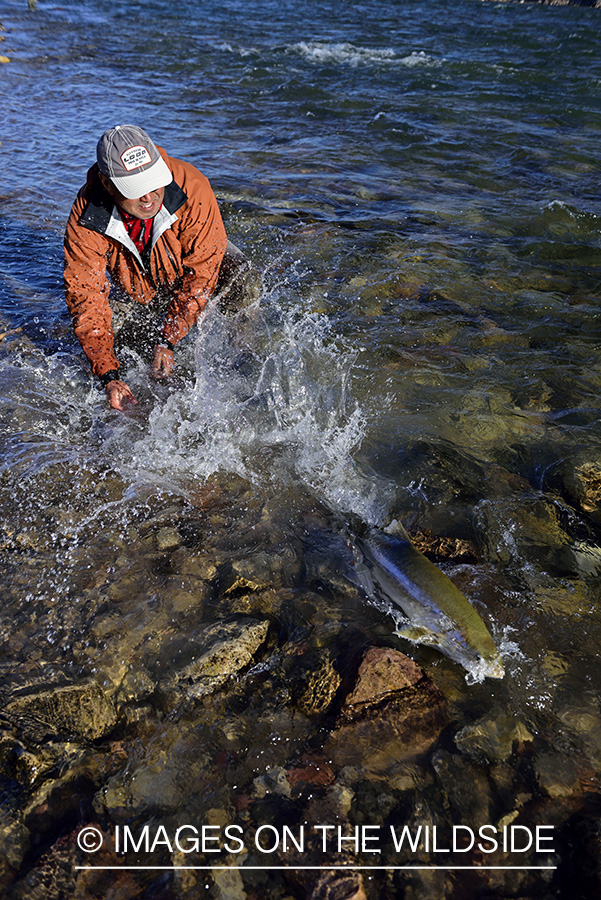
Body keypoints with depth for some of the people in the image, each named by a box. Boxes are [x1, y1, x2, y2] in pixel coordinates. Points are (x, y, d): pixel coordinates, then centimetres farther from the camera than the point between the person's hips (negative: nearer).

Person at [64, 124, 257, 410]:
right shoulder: (85, 221, -30)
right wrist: (109, 375, -36)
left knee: (237, 275, -32)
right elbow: (85, 296, -27)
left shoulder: (192, 187, -35)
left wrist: (167, 341, -34)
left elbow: (201, 271, -30)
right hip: (136, 291, 2)